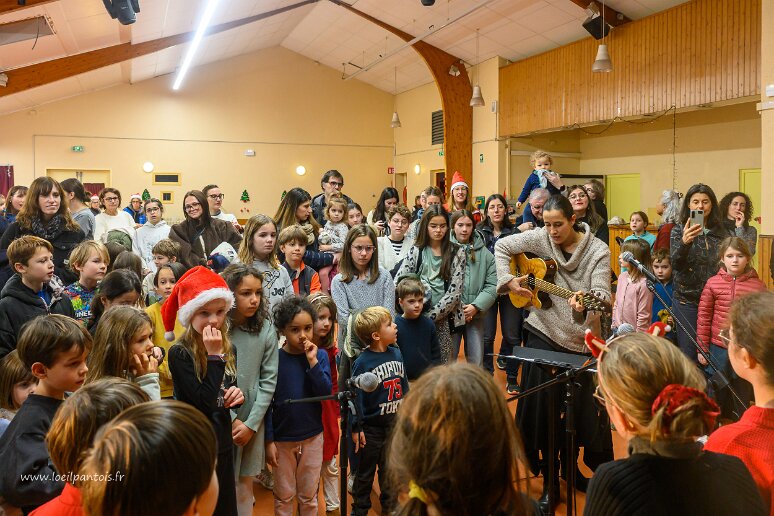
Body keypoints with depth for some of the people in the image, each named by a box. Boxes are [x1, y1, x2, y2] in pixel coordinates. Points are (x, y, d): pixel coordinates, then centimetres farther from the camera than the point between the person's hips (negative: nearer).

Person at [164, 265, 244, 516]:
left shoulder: (229, 349, 1)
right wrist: (214, 355, -25)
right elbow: (204, 402, -24)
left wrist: (236, 395, -8)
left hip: (223, 444, 6)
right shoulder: (179, 353, -18)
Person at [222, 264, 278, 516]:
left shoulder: (266, 329, -3)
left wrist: (251, 423, -6)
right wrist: (231, 420, -10)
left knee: (245, 485, 14)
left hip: (253, 419, 2)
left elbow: (269, 380, -2)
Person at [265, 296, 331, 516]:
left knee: (309, 496, 17)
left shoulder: (320, 355, -7)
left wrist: (313, 362, -23)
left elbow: (326, 393, -15)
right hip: (282, 439, -1)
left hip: (313, 437, 1)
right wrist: (268, 440, -7)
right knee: (284, 497, 16)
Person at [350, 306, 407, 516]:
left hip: (395, 425, 5)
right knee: (365, 472, 14)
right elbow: (356, 397, -16)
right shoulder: (362, 362, -20)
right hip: (371, 428, -5)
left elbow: (404, 387, 7)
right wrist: (356, 428, -12)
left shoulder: (396, 353, -4)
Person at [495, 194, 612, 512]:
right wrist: (509, 281, -7)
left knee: (585, 409, 9)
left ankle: (571, 470, 36)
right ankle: (550, 481, 22)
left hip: (582, 339, -1)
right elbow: (502, 246, 5)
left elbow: (602, 293, -20)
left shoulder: (598, 251, -9)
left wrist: (586, 305, -42)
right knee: (541, 406, 5)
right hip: (543, 334, 1)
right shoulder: (540, 238, -4)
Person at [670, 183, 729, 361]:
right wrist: (684, 242, -34)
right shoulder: (679, 230, -2)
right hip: (687, 299, -3)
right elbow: (676, 264, -17)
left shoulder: (720, 231, 7)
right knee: (688, 353, 2)